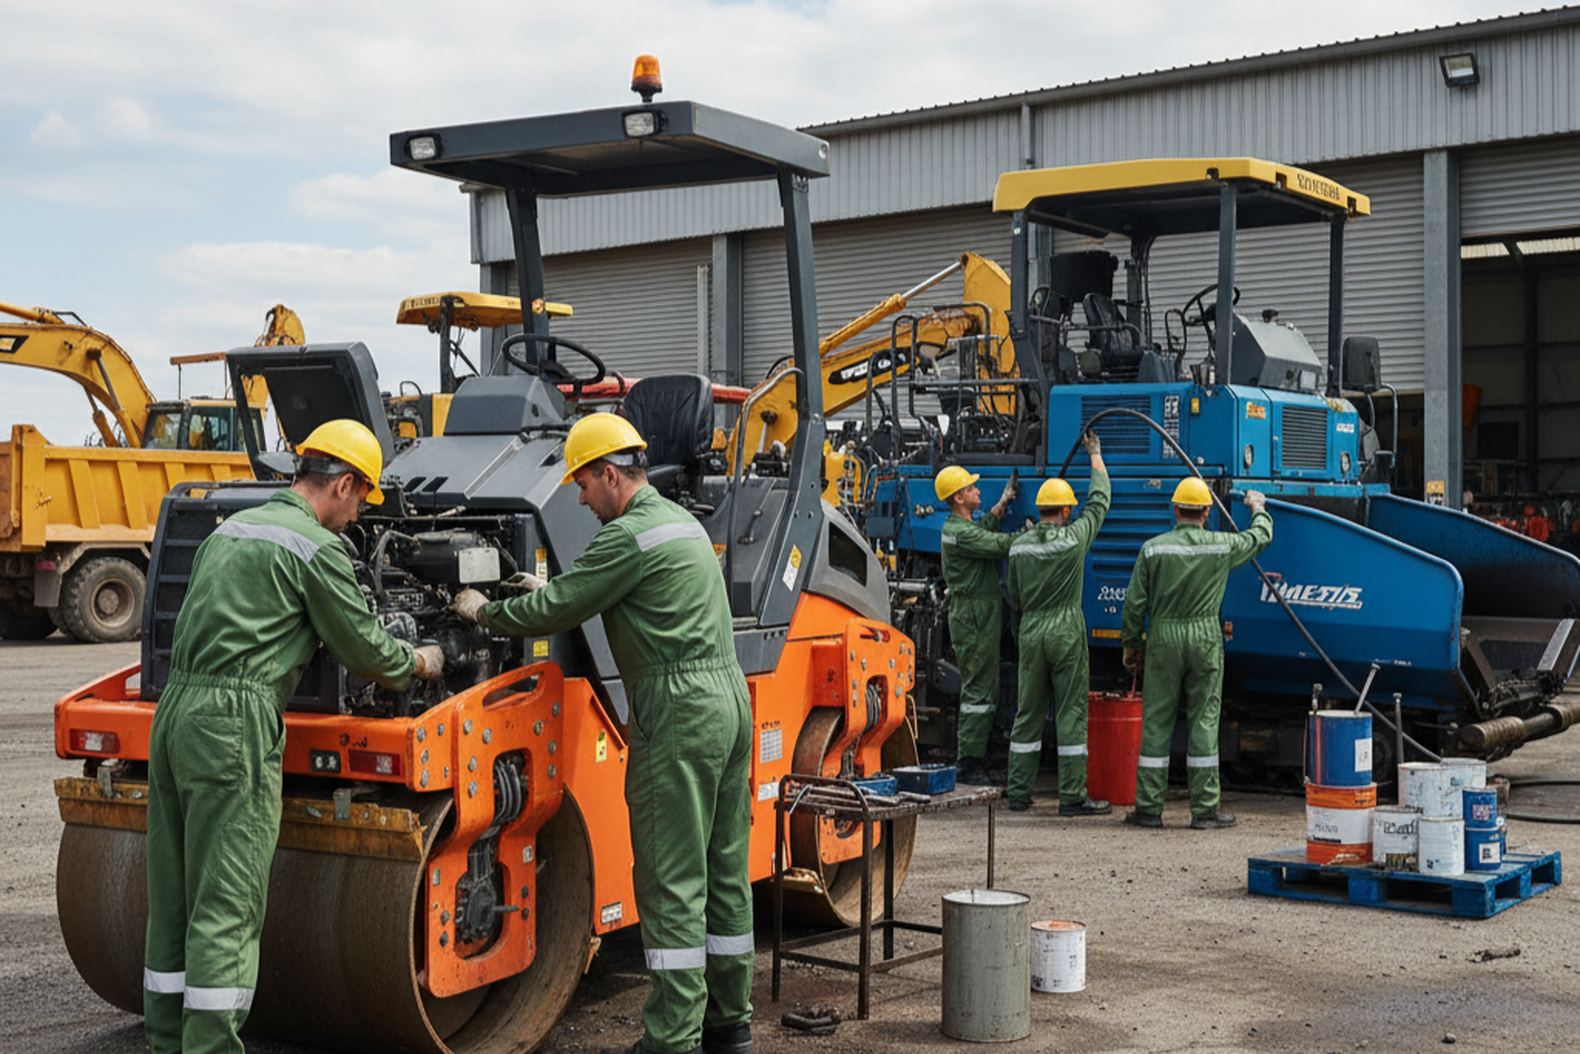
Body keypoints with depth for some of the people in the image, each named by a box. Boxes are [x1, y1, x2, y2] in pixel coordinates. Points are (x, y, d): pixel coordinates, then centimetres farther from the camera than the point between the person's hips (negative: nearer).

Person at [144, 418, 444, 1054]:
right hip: (235, 722, -9)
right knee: (227, 905, -5)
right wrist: (418, 663, 19)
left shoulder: (230, 528, 19)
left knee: (173, 897, 13)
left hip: (175, 708, 9)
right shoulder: (317, 546, -7)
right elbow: (362, 645, -1)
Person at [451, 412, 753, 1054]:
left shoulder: (629, 536, -11)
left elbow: (554, 614, -8)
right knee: (724, 870, 13)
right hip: (729, 698, 10)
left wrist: (485, 613, 8)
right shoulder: (683, 522, 18)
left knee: (671, 880, -6)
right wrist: (555, 591, 25)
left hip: (677, 712, -9)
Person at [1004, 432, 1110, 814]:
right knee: (1071, 714, -1)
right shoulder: (1074, 538, -9)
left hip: (1031, 632, 4)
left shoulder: (1019, 546, 3)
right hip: (1066, 632, -4)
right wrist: (1095, 454, 19)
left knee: (1028, 713, 10)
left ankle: (1018, 792, 13)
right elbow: (1099, 500, 6)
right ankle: (1072, 796, -1)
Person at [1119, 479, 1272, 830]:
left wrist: (1130, 644, 12)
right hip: (1205, 638, 0)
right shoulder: (1222, 545, -1)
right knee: (1204, 720, 4)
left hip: (1163, 637, 0)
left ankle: (1148, 807, 6)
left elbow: (1135, 603, 0)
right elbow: (1261, 536, 19)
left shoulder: (1153, 548, -2)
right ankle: (1205, 809, 5)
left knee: (1156, 721, 4)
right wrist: (1258, 507, 40)